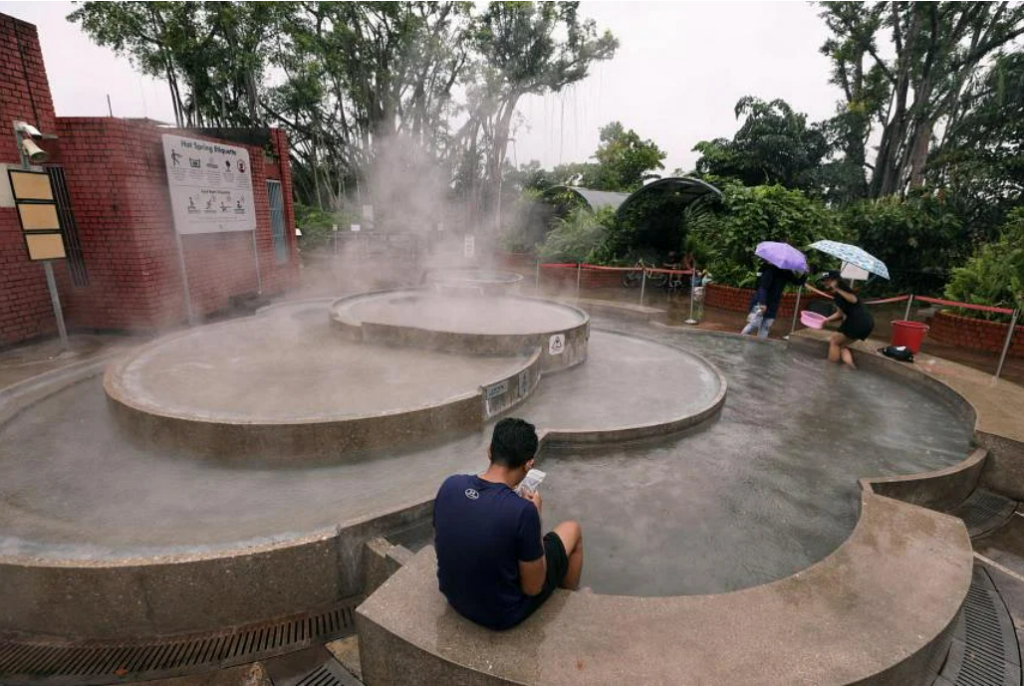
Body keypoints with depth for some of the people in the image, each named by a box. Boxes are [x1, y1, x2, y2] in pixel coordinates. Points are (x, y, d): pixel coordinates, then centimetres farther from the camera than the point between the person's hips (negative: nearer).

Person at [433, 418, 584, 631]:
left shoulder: (449, 485, -16)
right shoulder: (522, 511, -32)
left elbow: (439, 546, 1)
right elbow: (533, 587, -18)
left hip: (454, 597, 5)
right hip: (503, 615, -5)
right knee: (572, 529, 15)